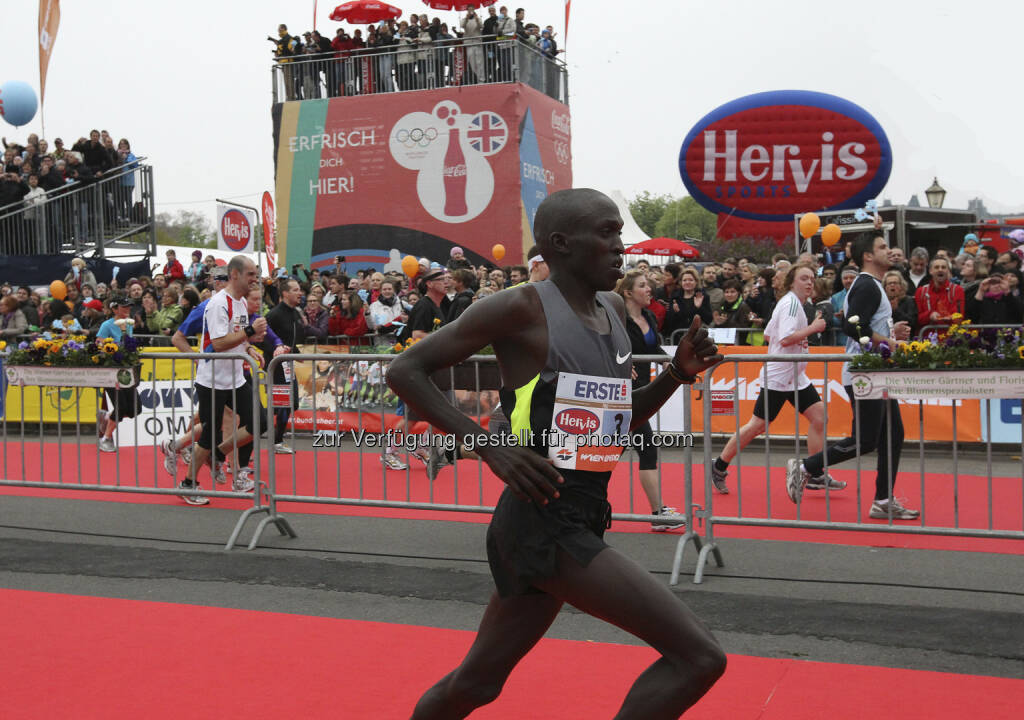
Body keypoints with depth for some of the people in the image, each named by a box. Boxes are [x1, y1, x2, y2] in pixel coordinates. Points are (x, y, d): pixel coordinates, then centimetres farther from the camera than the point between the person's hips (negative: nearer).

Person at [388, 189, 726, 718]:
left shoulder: (614, 311, 12)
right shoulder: (523, 307, -11)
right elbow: (406, 371, -9)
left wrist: (678, 373, 4)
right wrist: (491, 447, -18)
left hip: (581, 519, 8)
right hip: (544, 522, -8)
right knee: (699, 656, -11)